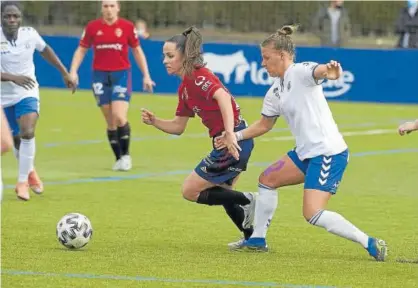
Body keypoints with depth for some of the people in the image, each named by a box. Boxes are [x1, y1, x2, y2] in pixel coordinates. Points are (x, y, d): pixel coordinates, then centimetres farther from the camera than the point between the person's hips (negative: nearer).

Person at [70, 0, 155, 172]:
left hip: (121, 74, -2)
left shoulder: (127, 27, 0)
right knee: (110, 121, 3)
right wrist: (73, 71, -3)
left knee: (119, 117, -16)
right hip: (100, 76, 2)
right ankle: (119, 159, 14)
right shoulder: (92, 27, 2)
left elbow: (137, 51, 8)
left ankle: (126, 155, 3)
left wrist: (146, 76, 7)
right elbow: (81, 50, 9)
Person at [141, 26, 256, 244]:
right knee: (221, 193, 26)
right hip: (232, 143, 10)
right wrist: (154, 121, 1)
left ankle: (245, 201, -4)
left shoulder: (198, 77, -15)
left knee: (190, 191, -2)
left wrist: (229, 134, -42)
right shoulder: (184, 88, 14)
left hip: (234, 142, -10)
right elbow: (178, 127, 19)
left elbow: (223, 97, -32)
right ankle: (252, 237, 30)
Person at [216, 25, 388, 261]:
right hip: (306, 152, 10)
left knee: (313, 214, -17)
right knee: (267, 179, 19)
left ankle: (371, 244, -13)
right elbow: (264, 125, 29)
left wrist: (330, 71, -62)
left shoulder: (301, 72, -13)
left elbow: (318, 71, -38)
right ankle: (258, 239, 31)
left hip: (329, 153, -10)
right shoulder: (275, 92, 14)